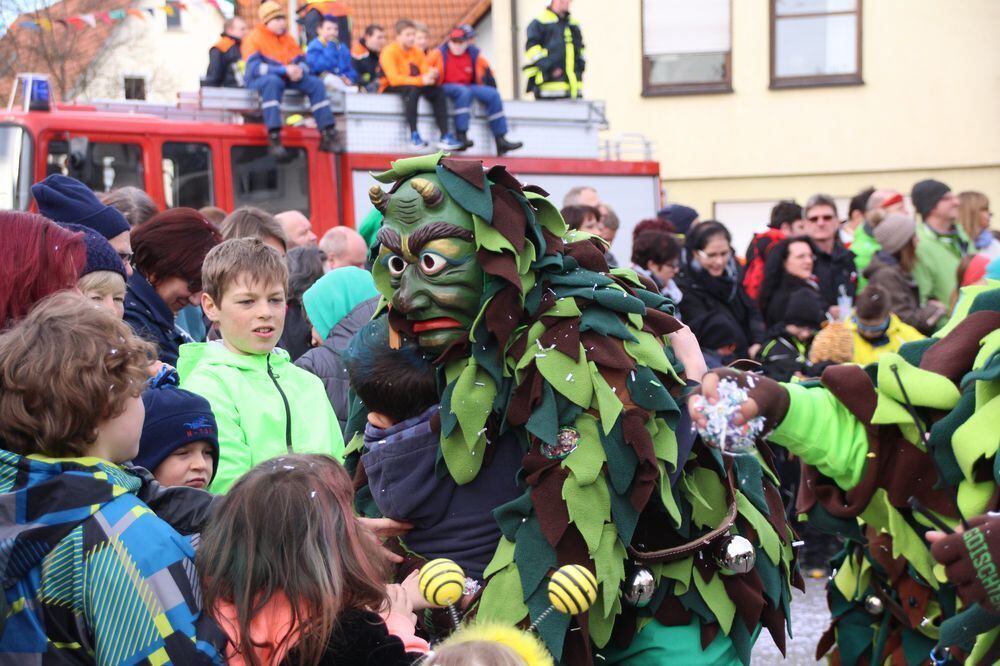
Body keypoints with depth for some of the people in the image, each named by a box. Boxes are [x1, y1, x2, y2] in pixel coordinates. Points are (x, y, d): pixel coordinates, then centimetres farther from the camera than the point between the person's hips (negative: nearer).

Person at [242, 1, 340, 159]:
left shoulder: (287, 38, 16)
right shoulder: (254, 37, -5)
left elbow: (302, 61, 9)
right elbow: (254, 67, -18)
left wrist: (300, 70, -18)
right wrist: (284, 70, -26)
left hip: (288, 79, 6)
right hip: (260, 80, -6)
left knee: (316, 83, -13)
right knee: (273, 81, -40)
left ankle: (327, 134, -17)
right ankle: (274, 137, -48)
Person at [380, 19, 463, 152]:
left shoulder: (417, 52, 8)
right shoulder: (389, 52, -14)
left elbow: (426, 72, -1)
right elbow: (394, 79, -27)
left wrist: (432, 75, -27)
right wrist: (420, 80, -35)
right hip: (390, 88, -6)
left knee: (438, 91, -18)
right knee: (413, 89, -37)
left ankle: (445, 136, -25)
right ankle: (414, 135, -39)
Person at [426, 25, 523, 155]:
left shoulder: (475, 55, 6)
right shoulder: (439, 53, -3)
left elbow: (488, 74, 15)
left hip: (469, 87, 5)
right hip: (446, 88, -5)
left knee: (493, 94, -15)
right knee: (464, 92, -37)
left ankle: (500, 140, -15)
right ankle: (461, 136, -40)